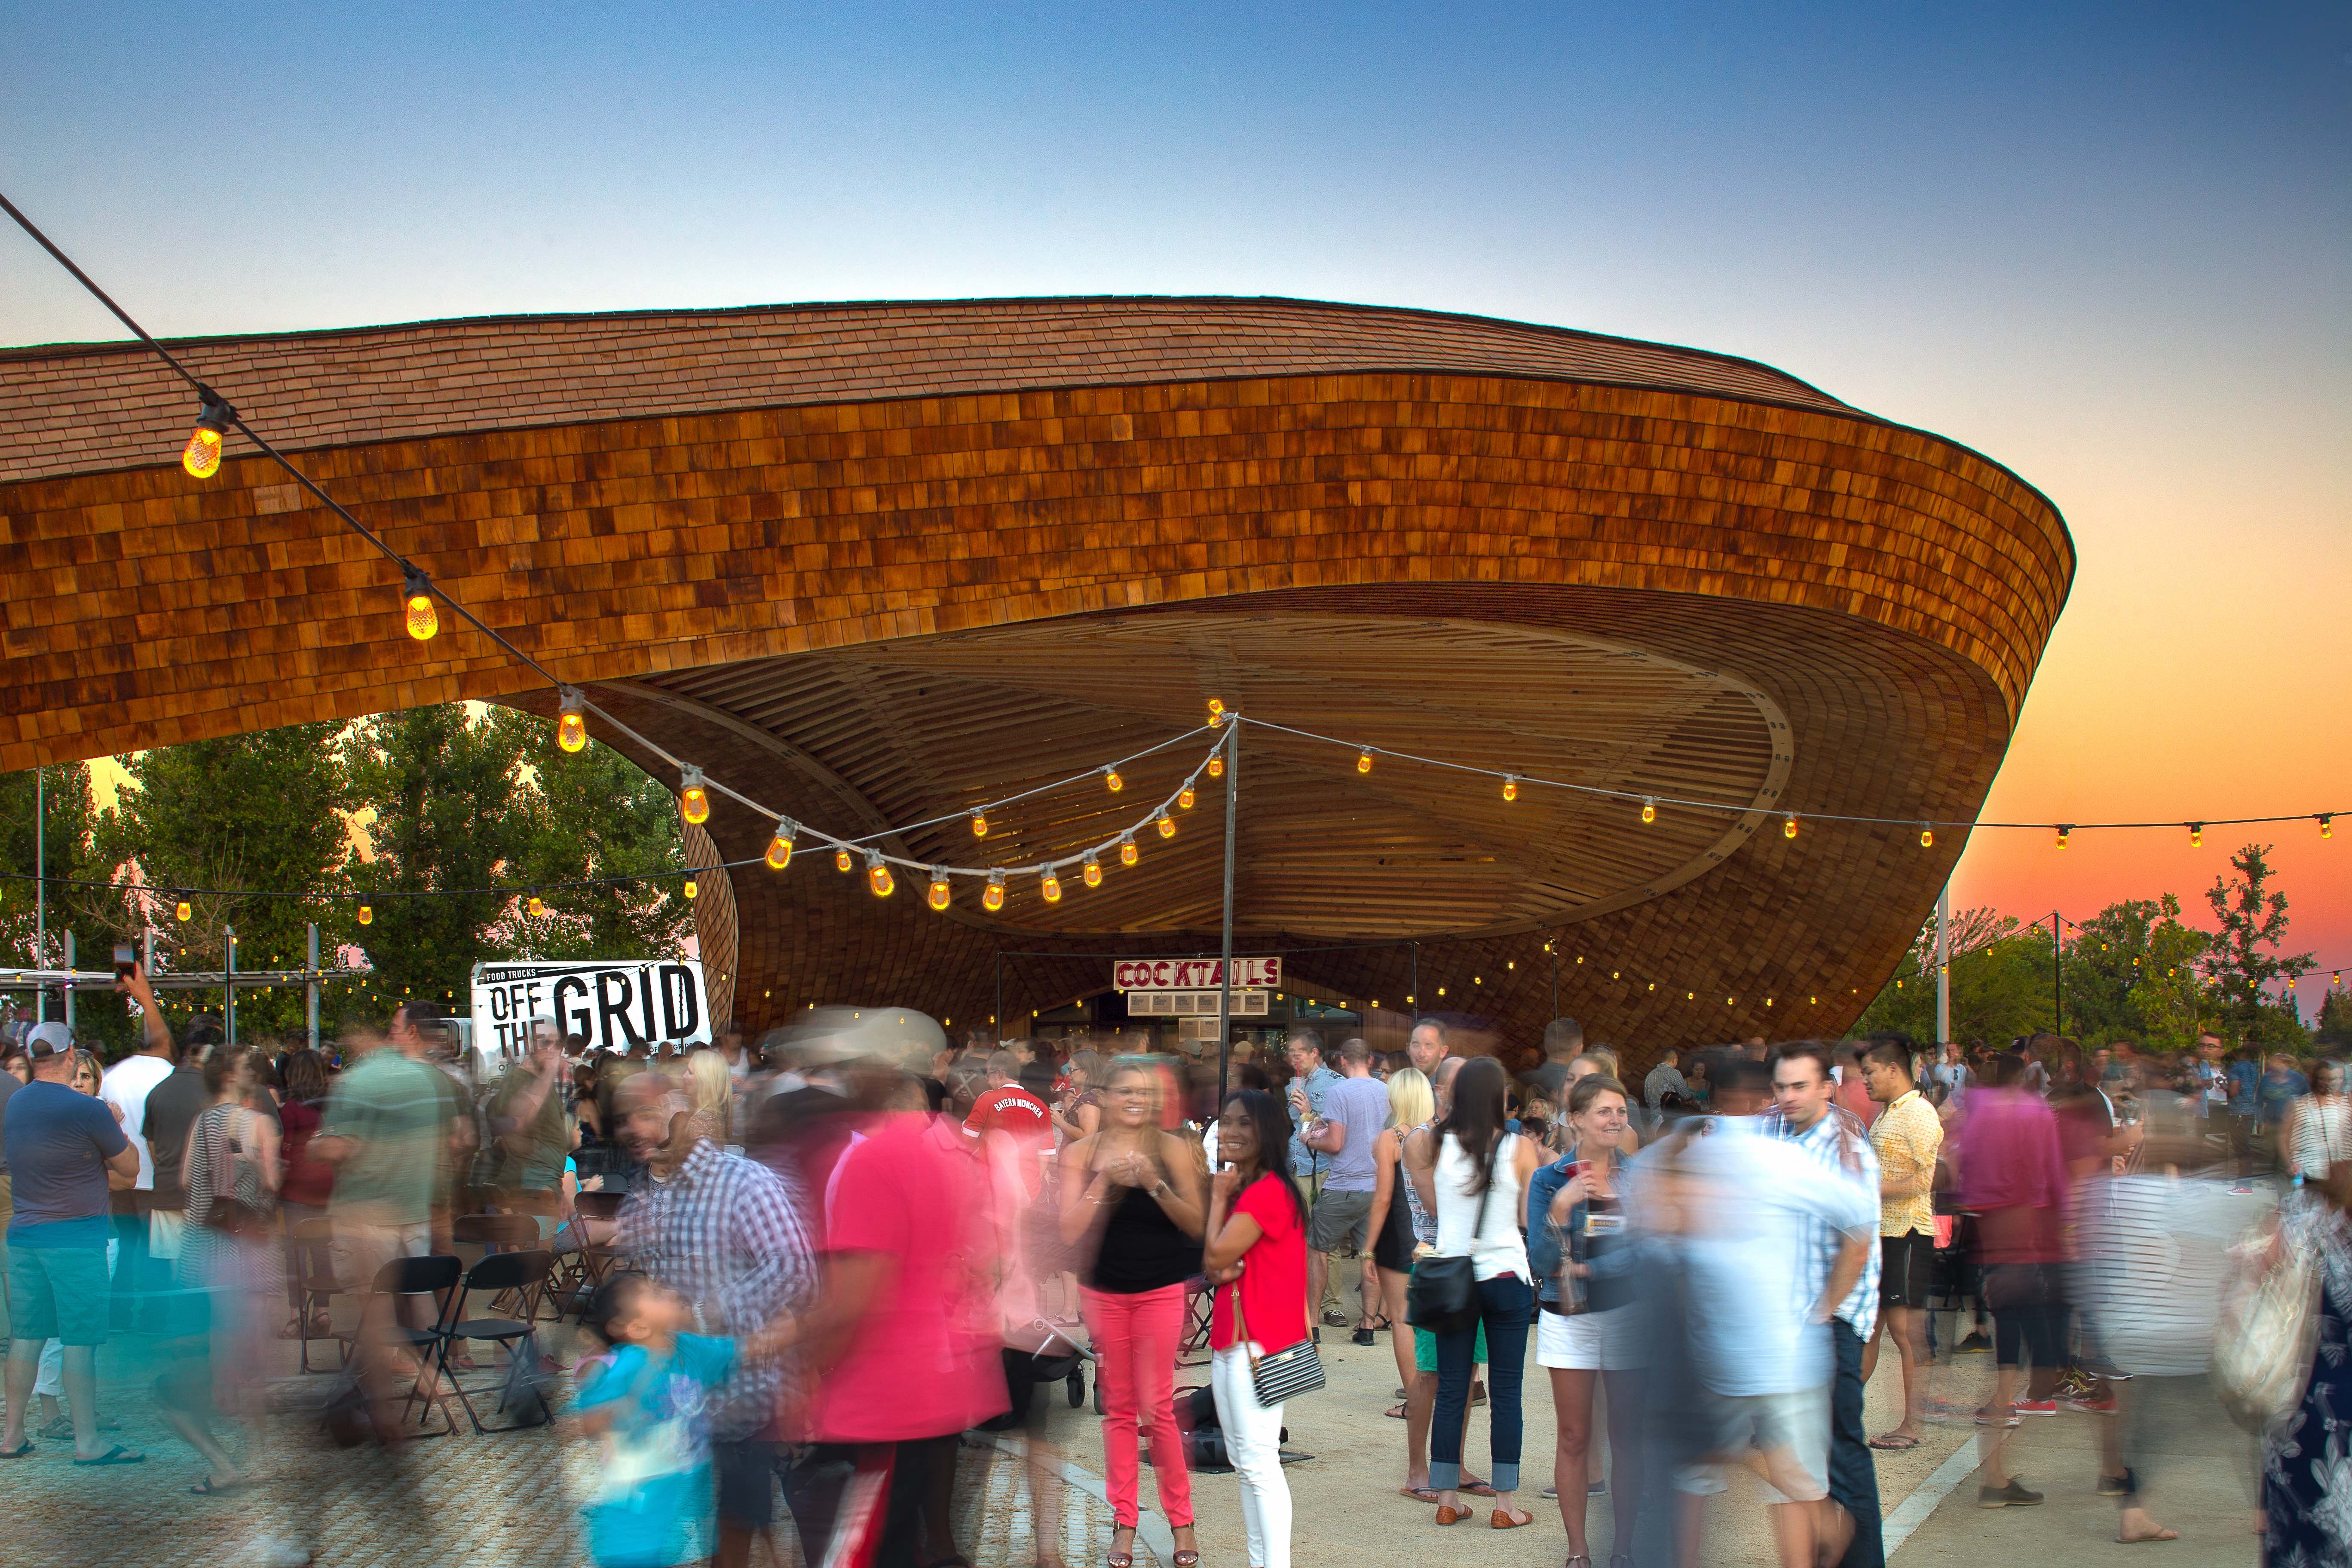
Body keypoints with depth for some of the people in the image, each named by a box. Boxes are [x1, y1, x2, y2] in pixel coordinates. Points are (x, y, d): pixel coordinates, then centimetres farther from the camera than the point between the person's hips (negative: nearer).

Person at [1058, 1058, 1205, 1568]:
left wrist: (1155, 1184, -19)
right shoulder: (1082, 1153, 0)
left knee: (1157, 1407, -4)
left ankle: (1181, 1518, 11)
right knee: (1118, 1408, 8)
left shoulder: (1173, 1149, -3)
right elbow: (1070, 1230, -6)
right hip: (1104, 1292, 2)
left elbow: (1196, 1224, -6)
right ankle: (1124, 1521, 17)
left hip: (1160, 1291, -2)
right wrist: (1104, 1183, -19)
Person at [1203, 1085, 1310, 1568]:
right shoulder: (1241, 1190, 16)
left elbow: (1217, 1254, -16)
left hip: (1257, 1345, -10)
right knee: (1244, 1463, 12)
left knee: (1259, 1463, -11)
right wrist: (1219, 1271, -7)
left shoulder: (1269, 1191, -15)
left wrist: (1218, 1198, -4)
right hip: (1227, 1341, 10)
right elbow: (1212, 1265, 16)